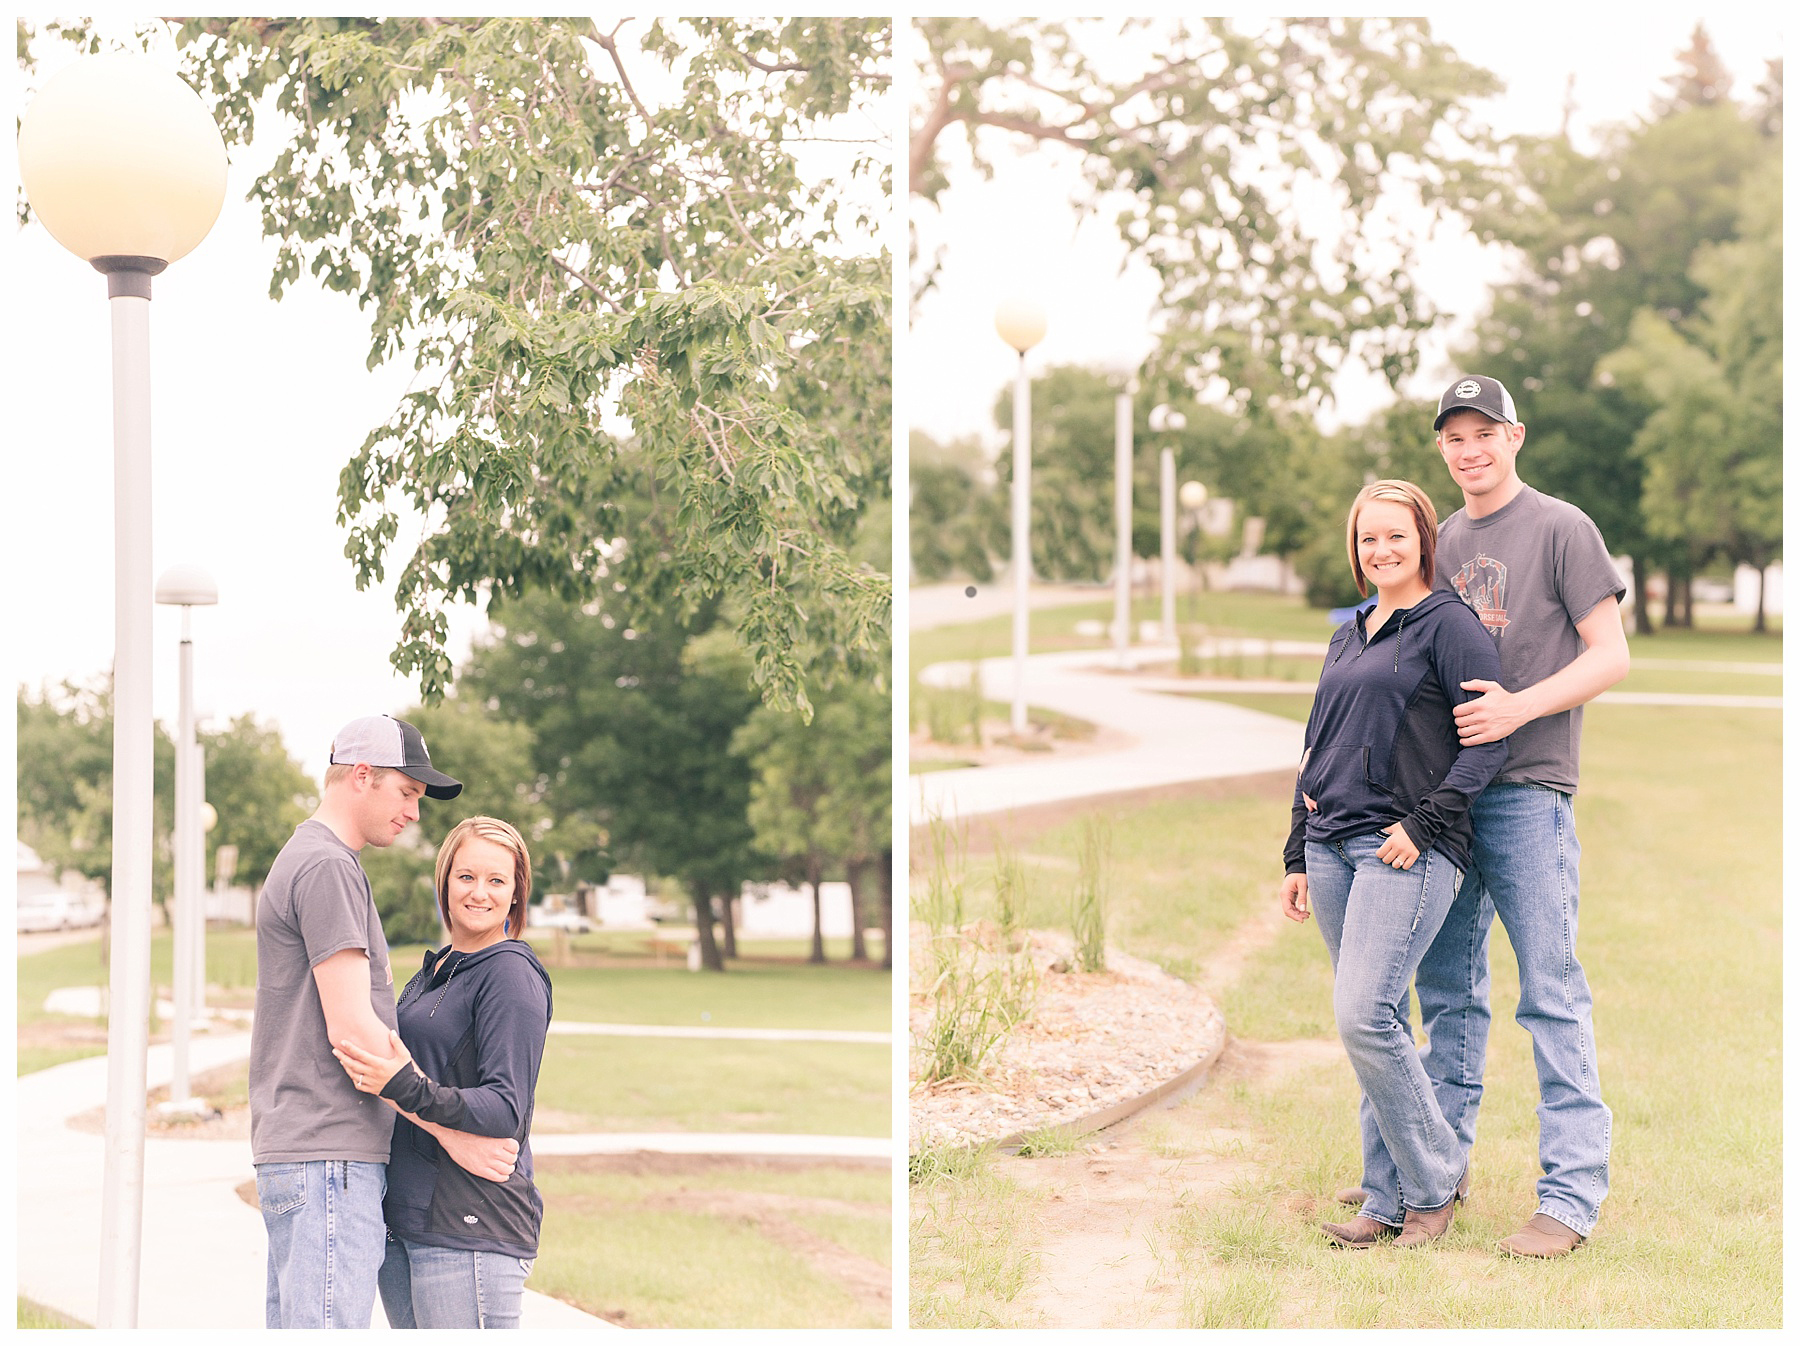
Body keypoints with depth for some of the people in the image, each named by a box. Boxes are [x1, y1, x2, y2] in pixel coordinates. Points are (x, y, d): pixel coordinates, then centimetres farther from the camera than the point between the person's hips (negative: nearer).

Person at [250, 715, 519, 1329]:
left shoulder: (304, 859, 23)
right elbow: (350, 1028, -17)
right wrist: (449, 1130, -13)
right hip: (328, 1159, -11)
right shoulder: (328, 866, -10)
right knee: (330, 1324, -13)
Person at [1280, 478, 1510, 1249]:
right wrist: (1297, 856, 20)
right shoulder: (1347, 637, 20)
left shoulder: (1449, 625, -2)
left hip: (1409, 849, -7)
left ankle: (1434, 1185, -1)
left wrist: (1425, 822, -15)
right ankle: (1391, 1199, 12)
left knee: (1364, 1016, -16)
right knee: (1376, 1026, 7)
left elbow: (1490, 737, -9)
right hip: (1334, 849, 7)